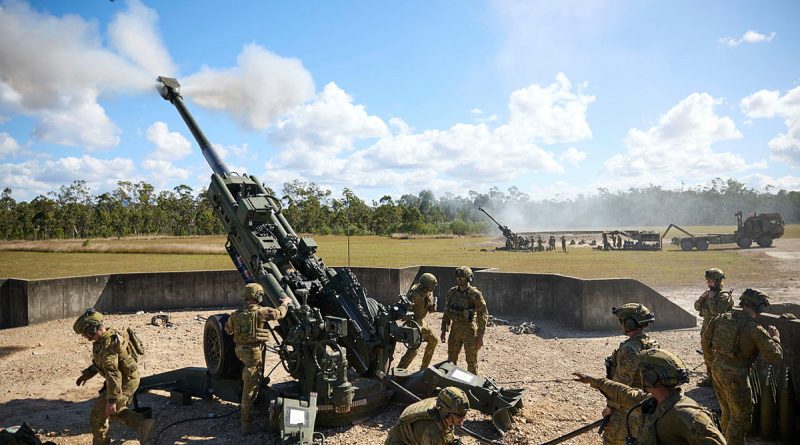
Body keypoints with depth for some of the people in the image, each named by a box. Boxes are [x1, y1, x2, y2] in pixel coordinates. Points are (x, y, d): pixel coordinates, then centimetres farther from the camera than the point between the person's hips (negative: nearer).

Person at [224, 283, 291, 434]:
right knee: (250, 388, -3)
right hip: (253, 351, -7)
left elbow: (228, 329, 20)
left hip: (240, 349, 7)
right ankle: (246, 425, 2)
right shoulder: (260, 312, -14)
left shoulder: (236, 313, 5)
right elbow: (279, 313, -7)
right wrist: (285, 303, 13)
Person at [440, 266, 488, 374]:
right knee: (451, 359, 11)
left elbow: (483, 315, -12)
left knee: (471, 360, 5)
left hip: (470, 330, -5)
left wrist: (480, 336, -16)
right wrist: (444, 330, 10)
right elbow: (447, 312, 12)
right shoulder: (452, 292, 3)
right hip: (455, 329, 5)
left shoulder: (475, 295, -13)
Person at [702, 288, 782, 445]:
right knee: (740, 416, 11)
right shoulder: (755, 329, -18)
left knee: (727, 411, 25)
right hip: (735, 376, -7)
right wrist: (775, 337, 2)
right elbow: (774, 356, -15)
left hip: (717, 369, 7)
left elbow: (706, 341, 11)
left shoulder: (722, 318, 1)